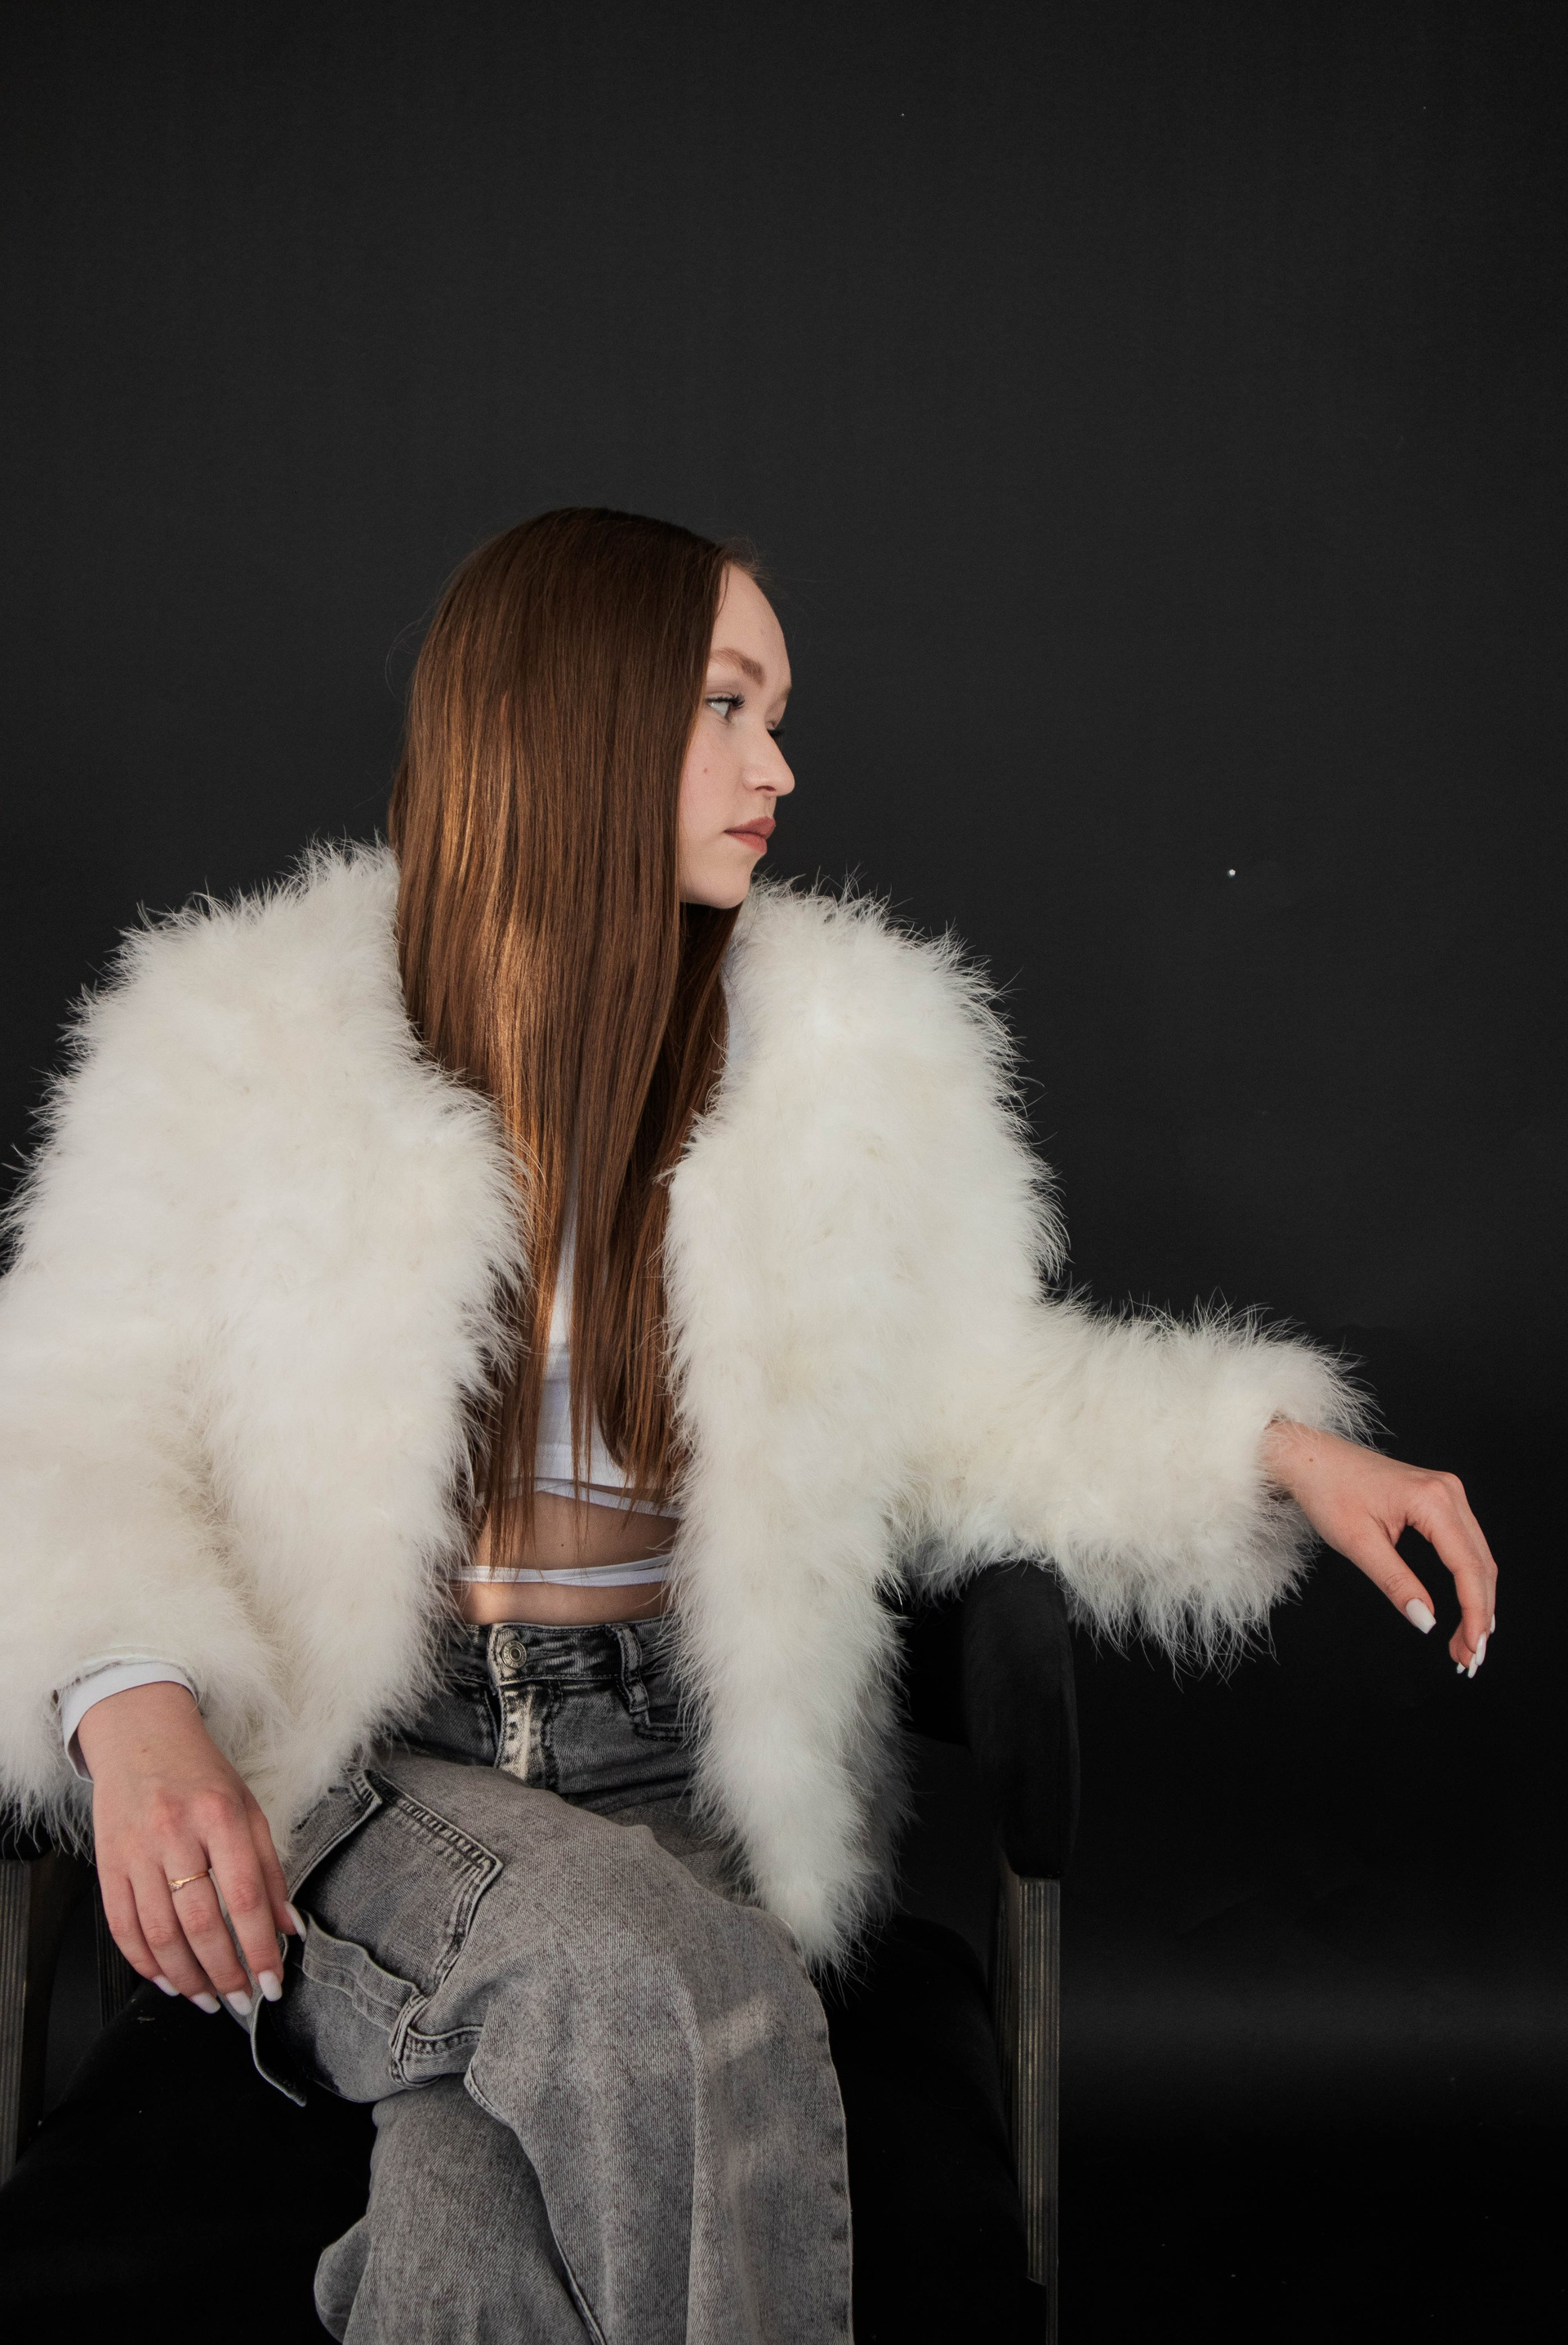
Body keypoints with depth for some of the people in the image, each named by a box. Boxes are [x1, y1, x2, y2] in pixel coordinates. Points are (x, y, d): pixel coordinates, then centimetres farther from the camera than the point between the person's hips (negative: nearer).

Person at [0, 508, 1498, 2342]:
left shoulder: (841, 1055, 7)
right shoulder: (246, 1039, 0)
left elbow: (963, 1397, 13)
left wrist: (1275, 1446, -1)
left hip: (671, 1758, 1)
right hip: (350, 1764, -1)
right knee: (662, 1986, -32)